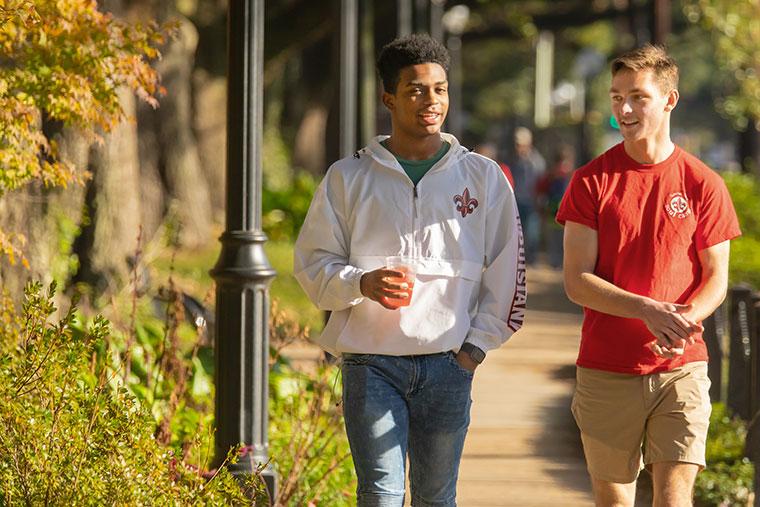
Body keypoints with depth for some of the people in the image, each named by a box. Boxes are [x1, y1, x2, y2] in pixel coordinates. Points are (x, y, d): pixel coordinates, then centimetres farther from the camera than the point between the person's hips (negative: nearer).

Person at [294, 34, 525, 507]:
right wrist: (362, 284, -14)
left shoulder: (483, 177, 8)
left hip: (448, 363, 1)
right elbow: (314, 264, 6)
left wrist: (475, 346, 1)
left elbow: (506, 273, 9)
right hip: (371, 363, -1)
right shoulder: (348, 178, 6)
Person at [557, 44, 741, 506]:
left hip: (681, 366, -1)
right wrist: (648, 311, -20)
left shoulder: (703, 185, 1)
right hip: (606, 370, 1)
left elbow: (716, 279, 4)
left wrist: (684, 320, -18)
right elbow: (577, 281, -5)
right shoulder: (592, 182, 1)